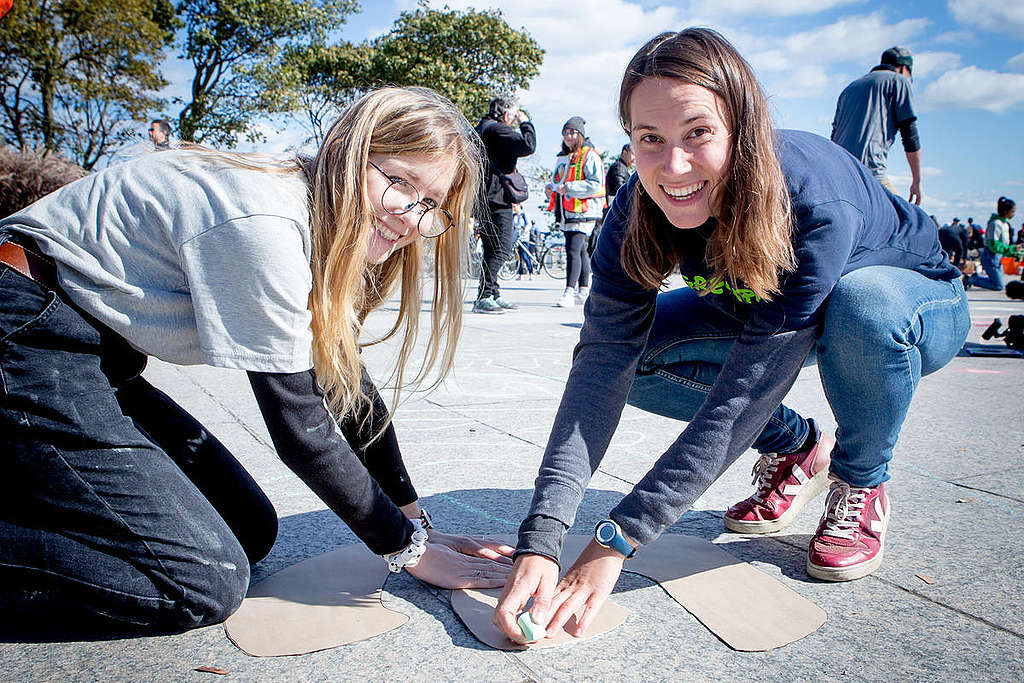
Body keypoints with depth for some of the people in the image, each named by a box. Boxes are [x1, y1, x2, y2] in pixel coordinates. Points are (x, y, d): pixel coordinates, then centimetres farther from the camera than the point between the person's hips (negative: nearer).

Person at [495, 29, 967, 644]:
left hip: (918, 301, -4)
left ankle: (862, 483, -9)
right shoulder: (640, 211, -25)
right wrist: (541, 538, -42)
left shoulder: (816, 199, -38)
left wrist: (618, 540, -42)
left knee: (863, 301, -39)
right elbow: (602, 360, -32)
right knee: (634, 350, -17)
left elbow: (746, 390, -41)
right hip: (756, 312, 4)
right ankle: (796, 448, 5)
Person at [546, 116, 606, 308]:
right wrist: (552, 188, 7)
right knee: (580, 250, 15)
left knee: (573, 249, -18)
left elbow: (595, 184, -16)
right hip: (567, 212, 8)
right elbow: (558, 180, 31)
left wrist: (569, 188, -20)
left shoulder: (589, 156, -6)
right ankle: (584, 290, 24)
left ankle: (569, 292, -19)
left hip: (584, 212, -8)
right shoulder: (562, 158, 19)